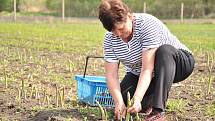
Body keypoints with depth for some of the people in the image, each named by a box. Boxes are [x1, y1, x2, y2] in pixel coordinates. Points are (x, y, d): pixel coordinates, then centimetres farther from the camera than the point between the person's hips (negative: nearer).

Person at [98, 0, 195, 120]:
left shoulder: (148, 24, -30)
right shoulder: (110, 39, -13)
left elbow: (147, 69, -34)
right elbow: (111, 74, -17)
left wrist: (137, 99, -42)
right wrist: (119, 102, -33)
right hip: (138, 74, 5)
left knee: (164, 51, -37)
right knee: (123, 100, -18)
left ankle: (158, 111, -36)